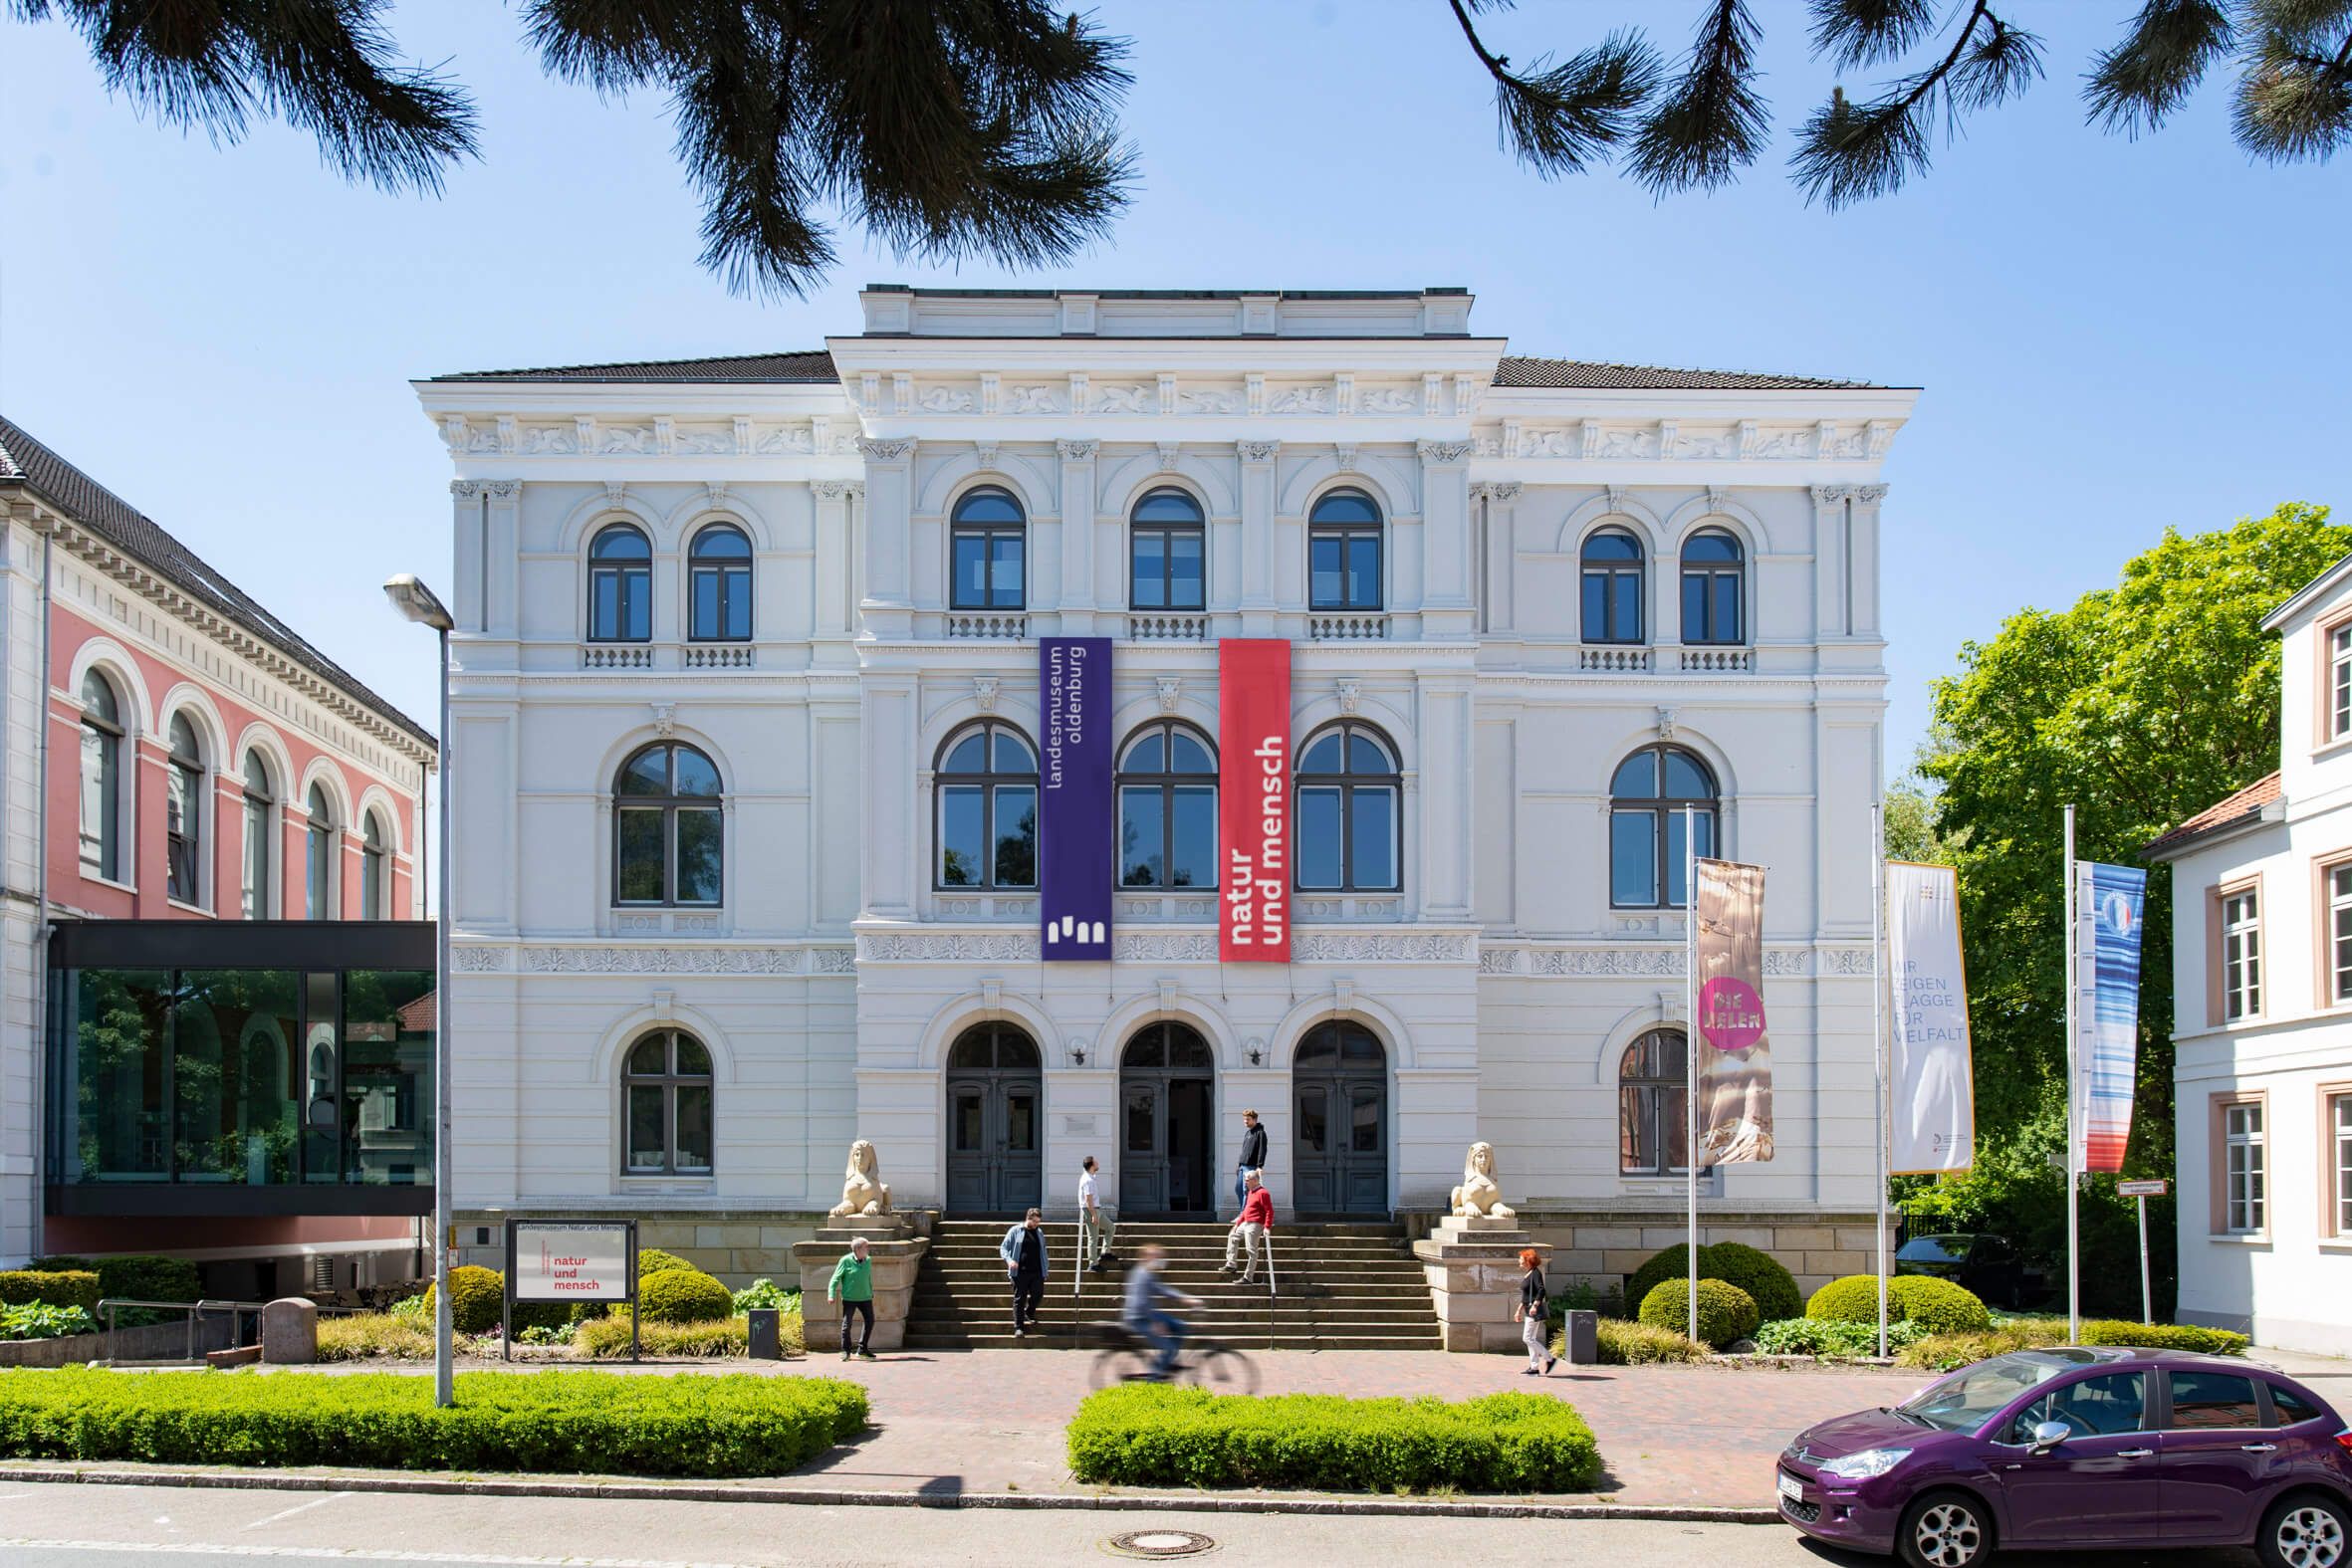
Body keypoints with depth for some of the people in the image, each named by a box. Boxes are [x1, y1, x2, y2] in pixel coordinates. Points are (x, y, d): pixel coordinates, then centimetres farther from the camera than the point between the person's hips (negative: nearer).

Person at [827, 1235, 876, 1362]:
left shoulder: (868, 1261, 6)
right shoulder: (846, 1261, -10)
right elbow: (836, 1278, -7)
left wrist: (871, 1293, 23)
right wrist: (831, 1294, -15)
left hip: (865, 1297, 5)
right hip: (849, 1298, -5)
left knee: (870, 1321, 4)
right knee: (846, 1324, -3)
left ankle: (862, 1350, 16)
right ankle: (845, 1351, 10)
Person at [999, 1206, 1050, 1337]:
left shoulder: (1039, 1233, 14)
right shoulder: (1015, 1231, 1)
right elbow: (1003, 1247, -1)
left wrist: (1045, 1270, 18)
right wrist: (1009, 1260, -19)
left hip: (1037, 1272, 4)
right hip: (1020, 1272, -4)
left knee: (1038, 1295, -1)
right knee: (1019, 1299, -2)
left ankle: (1029, 1314, 30)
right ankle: (1018, 1328, 2)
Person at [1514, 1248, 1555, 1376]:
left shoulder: (1535, 1273, -13)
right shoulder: (1527, 1274, 16)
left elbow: (1541, 1290, -25)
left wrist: (1535, 1306, -33)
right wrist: (1519, 1310, 24)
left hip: (1535, 1311, -10)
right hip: (1529, 1311, 10)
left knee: (1528, 1338, -10)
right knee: (1531, 1339, 9)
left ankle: (1550, 1359, -3)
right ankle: (1534, 1367, 11)